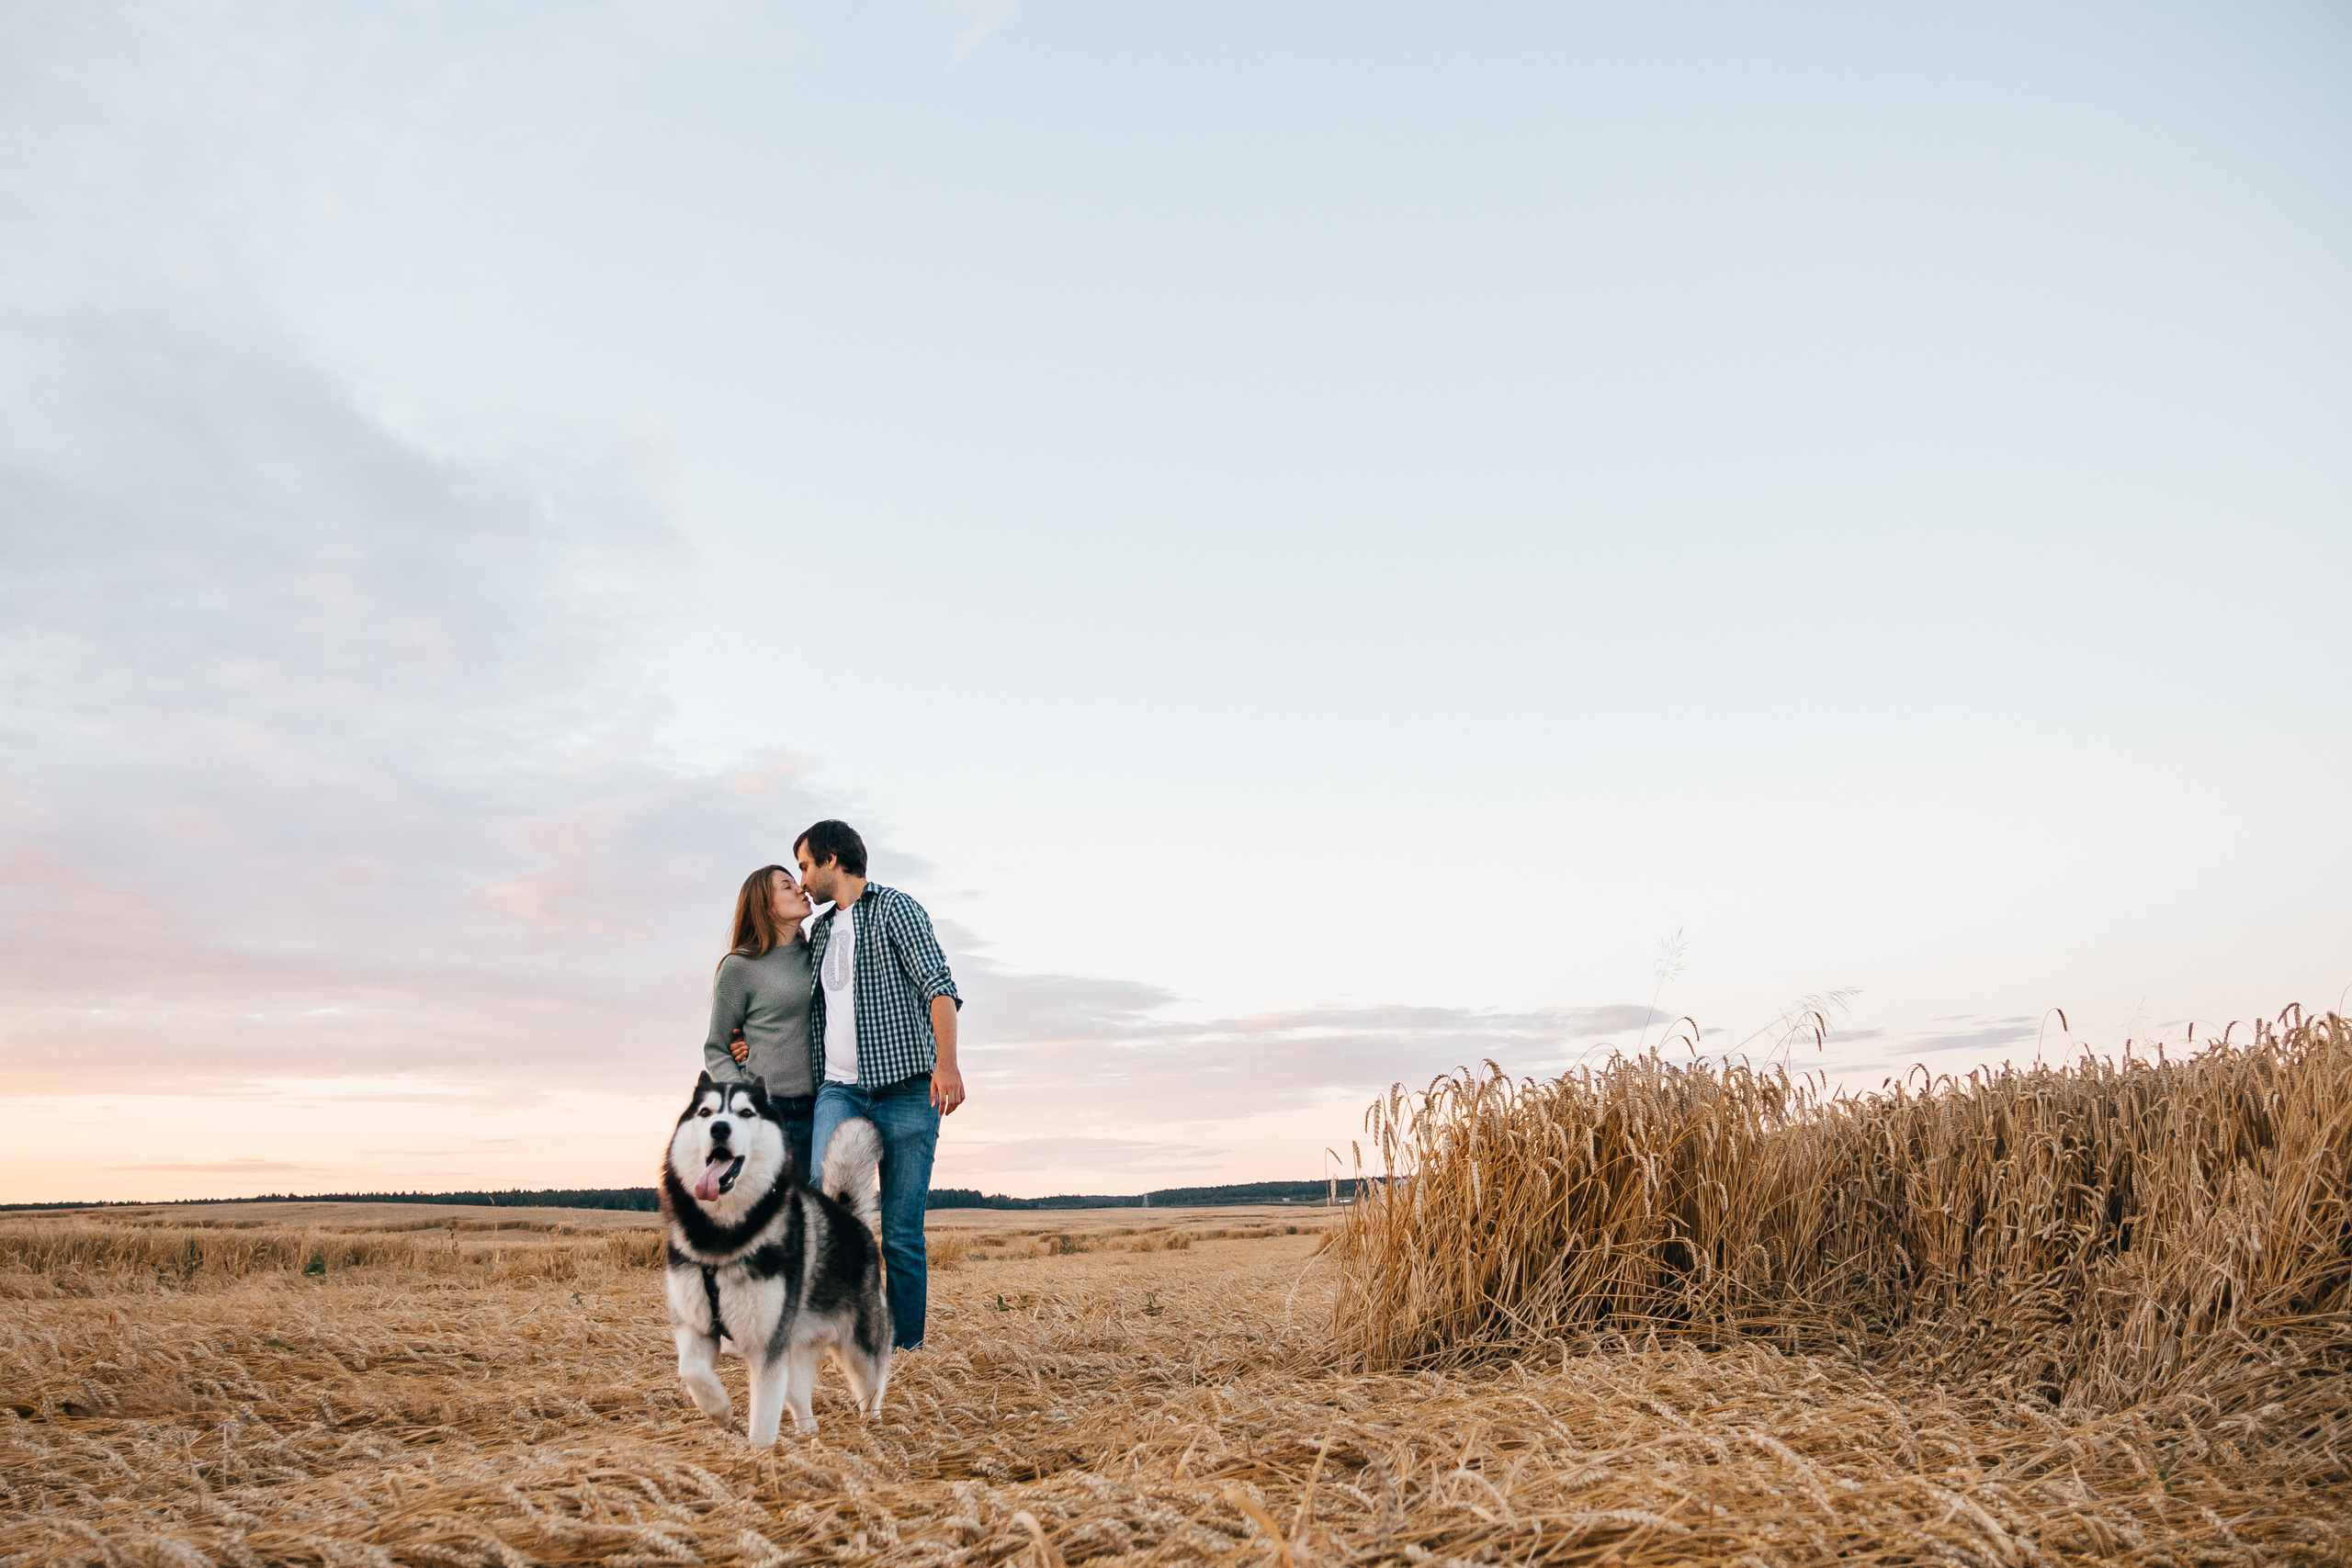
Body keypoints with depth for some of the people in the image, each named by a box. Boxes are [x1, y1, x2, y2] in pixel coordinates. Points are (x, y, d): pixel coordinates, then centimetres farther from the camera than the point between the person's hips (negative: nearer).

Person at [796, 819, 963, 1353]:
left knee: (902, 1235, -3)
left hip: (905, 1092, -5)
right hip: (840, 1089, 5)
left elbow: (938, 985, -13)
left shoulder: (895, 908, 1)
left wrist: (947, 1063, -26)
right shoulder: (821, 931, 22)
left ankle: (906, 1348, 6)